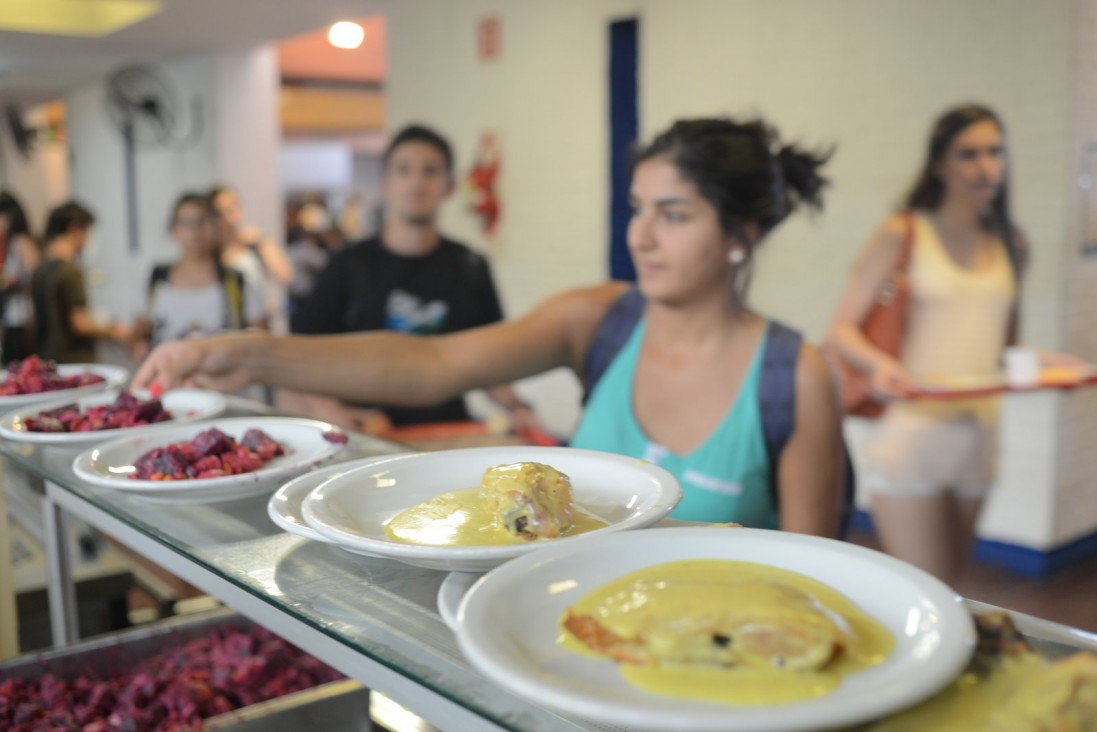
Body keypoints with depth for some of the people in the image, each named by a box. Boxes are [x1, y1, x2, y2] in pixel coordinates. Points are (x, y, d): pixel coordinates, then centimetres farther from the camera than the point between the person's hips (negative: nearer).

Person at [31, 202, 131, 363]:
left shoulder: (39, 272, 10)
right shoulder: (70, 271, -14)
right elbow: (79, 324, -17)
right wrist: (111, 333, -2)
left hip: (47, 358, 8)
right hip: (75, 361, -8)